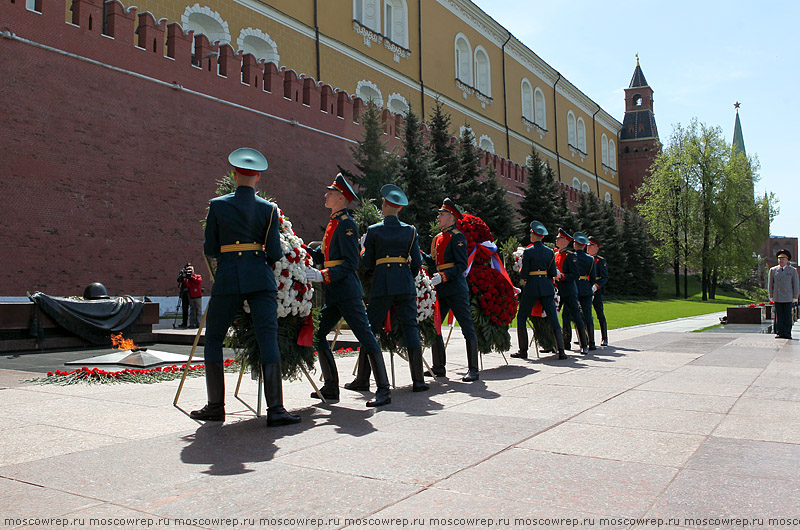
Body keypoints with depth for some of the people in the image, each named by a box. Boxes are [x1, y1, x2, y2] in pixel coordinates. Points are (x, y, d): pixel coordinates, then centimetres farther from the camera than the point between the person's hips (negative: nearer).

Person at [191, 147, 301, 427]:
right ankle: (275, 409, -9)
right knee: (268, 338, -3)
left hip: (227, 278, 0)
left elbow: (209, 249, 5)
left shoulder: (217, 205, 2)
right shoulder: (269, 209, 3)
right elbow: (275, 252, -1)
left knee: (213, 337, 15)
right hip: (261, 278, 0)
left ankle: (216, 406, 18)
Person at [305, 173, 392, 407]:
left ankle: (384, 390, -3)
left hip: (347, 291, -10)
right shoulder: (333, 223, 17)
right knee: (318, 334, 11)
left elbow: (351, 263, -17)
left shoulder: (346, 224, -11)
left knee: (366, 336, -7)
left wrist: (323, 275, -23)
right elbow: (323, 255, 20)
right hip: (334, 293, 10)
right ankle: (331, 388, 21)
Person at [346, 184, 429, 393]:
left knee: (370, 329, 6)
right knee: (410, 329, 3)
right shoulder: (410, 230, 7)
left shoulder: (373, 231, 1)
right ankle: (418, 381, 2)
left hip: (381, 284, -2)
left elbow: (367, 263, 3)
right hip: (406, 285, 2)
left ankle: (362, 380, 10)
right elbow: (417, 261, 6)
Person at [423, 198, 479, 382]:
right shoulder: (438, 238, 17)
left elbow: (462, 265, -14)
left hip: (456, 289, -9)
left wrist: (444, 276, -25)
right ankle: (438, 367, 21)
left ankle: (473, 370, 1)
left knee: (467, 328, -4)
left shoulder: (457, 237, -8)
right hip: (440, 291, 9)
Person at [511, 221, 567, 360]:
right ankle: (561, 351, -2)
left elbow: (524, 273, -8)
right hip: (547, 287, 4)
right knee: (553, 319, 5)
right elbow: (554, 273, 7)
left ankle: (523, 351, 8)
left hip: (532, 286, -4)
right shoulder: (550, 252, 6)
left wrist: (522, 280, 13)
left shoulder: (528, 251, -8)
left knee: (521, 318, 8)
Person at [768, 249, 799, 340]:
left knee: (787, 316, 0)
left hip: (788, 298, -1)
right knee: (778, 315, 2)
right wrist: (771, 296, 8)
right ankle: (779, 333, 6)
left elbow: (796, 285, 6)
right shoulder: (773, 270, 7)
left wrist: (795, 297, 2)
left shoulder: (793, 270, 5)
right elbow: (770, 284, 11)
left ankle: (787, 333, 5)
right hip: (777, 298, 1)